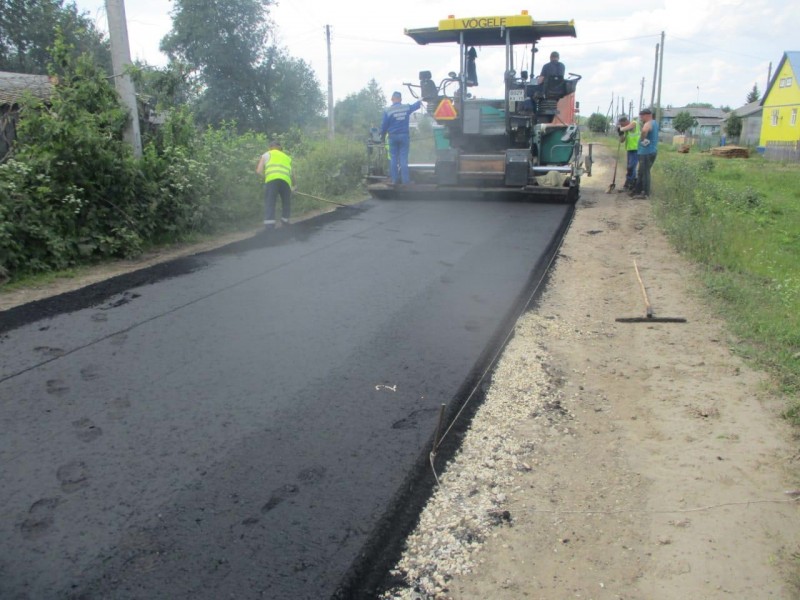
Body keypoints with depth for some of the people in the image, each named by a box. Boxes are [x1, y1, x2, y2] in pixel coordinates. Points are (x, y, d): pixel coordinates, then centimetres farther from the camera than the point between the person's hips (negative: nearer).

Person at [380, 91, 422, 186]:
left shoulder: (388, 111, -8)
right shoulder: (407, 107, 1)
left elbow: (384, 125, -5)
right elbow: (415, 105, 22)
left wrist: (382, 135, 12)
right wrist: (419, 101, 43)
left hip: (393, 136, -1)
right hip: (404, 135, 1)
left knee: (393, 158, 5)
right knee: (404, 158, 2)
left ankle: (394, 180, 5)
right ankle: (405, 180, 0)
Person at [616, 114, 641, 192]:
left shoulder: (634, 123, -10)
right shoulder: (626, 130, 12)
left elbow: (625, 128, -28)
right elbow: (622, 141, 11)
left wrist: (620, 129, -9)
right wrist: (620, 133, -6)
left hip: (636, 150, -9)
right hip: (630, 150, 9)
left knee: (631, 168, -11)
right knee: (631, 168, 15)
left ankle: (626, 186, -10)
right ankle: (634, 184, 26)